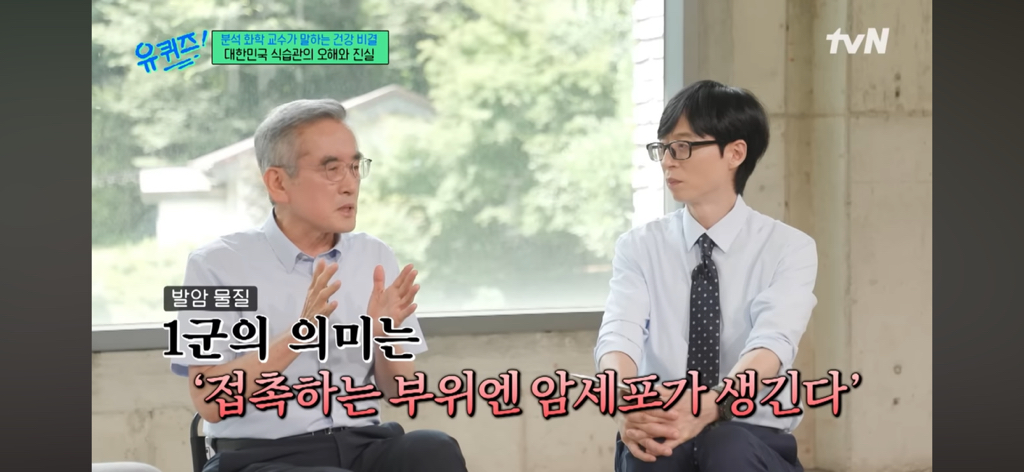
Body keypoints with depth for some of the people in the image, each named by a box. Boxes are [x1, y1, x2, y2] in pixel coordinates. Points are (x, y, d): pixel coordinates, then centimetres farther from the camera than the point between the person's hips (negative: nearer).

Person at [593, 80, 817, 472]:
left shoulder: (790, 249, -1)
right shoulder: (639, 247, 6)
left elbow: (772, 343, -20)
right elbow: (619, 334, -12)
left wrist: (710, 406, -42)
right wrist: (624, 405, -37)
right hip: (661, 439, 1)